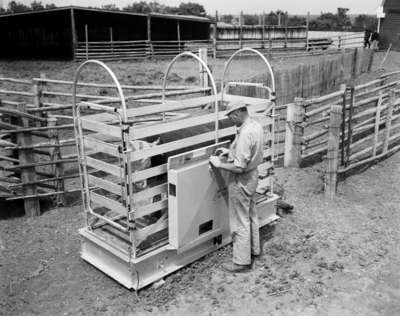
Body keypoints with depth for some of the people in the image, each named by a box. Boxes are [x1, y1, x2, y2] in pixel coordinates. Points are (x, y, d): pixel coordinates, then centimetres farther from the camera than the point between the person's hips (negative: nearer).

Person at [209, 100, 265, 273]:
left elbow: (239, 168, -30)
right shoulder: (256, 125, 1)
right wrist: (230, 152, 10)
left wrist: (219, 163, -17)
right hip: (252, 176, 10)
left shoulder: (245, 134, -30)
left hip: (241, 181, -10)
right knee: (250, 215, 24)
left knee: (240, 222, 3)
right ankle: (253, 250, 41)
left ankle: (242, 261, 17)